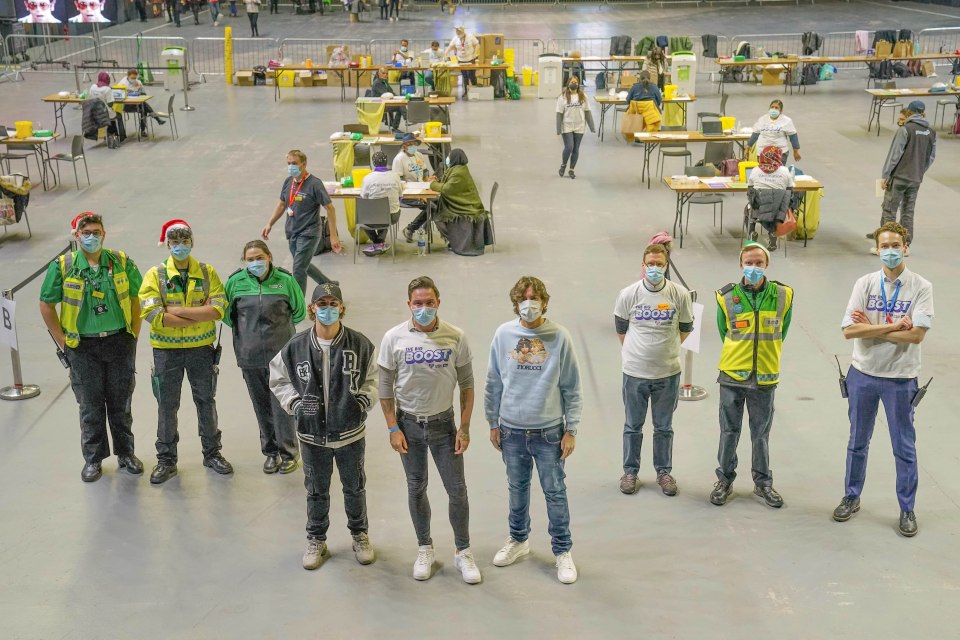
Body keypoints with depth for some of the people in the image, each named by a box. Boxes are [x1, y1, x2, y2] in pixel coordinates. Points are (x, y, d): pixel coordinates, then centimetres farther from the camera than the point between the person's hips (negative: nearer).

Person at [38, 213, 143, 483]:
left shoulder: (122, 262, -1)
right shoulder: (62, 266, -6)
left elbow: (136, 299, 7)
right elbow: (46, 306, 0)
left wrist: (133, 335, 2)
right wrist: (63, 342, -2)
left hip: (120, 342, 1)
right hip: (83, 346, -1)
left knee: (121, 402, 11)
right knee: (90, 405, 8)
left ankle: (125, 453, 27)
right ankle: (93, 458, 22)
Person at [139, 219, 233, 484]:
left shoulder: (207, 273, -2)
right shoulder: (155, 275, -6)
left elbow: (219, 308, -15)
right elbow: (153, 315, -19)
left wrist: (177, 310, -20)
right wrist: (201, 314, -18)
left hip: (201, 348, 1)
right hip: (167, 350, -1)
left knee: (206, 402, 14)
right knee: (167, 406, 9)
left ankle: (212, 453, 30)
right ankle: (166, 460, 22)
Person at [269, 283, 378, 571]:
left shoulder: (360, 344, -12)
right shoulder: (296, 347, -10)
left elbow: (373, 379, 3)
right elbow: (278, 380, 5)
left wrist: (363, 401, -11)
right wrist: (295, 404, -8)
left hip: (351, 432, 0)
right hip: (313, 434, 0)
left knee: (354, 488, 18)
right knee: (316, 490, 17)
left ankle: (360, 535, 39)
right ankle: (316, 540, 36)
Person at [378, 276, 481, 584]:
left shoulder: (455, 337, -10)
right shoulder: (394, 338, -10)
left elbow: (467, 385, -2)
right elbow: (385, 387, -3)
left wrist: (464, 427, -5)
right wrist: (393, 428, -6)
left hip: (443, 423, 0)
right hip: (409, 423, 0)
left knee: (457, 490, 4)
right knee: (416, 488, 13)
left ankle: (463, 552, 20)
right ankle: (425, 549, 30)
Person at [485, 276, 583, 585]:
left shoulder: (559, 337, -10)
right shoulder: (503, 334, -4)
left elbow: (572, 388, -4)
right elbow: (494, 383, 5)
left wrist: (571, 430, -5)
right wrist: (493, 424, 6)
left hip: (549, 431, -2)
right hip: (512, 429, 2)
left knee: (555, 492, 7)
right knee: (517, 488, 18)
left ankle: (563, 551, 23)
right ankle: (518, 539, 38)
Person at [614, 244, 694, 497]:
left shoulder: (680, 295, -9)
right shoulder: (628, 294, -9)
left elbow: (685, 328, 8)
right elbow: (620, 329, 7)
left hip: (668, 372, 0)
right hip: (635, 371, 0)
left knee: (664, 427, 13)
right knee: (633, 426, 12)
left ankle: (664, 472, 27)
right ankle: (630, 472, 26)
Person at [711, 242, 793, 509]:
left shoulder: (783, 296, -4)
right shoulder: (726, 297, -6)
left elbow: (781, 332, 11)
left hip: (765, 377, 1)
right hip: (732, 376, 0)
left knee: (761, 433, 12)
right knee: (729, 431, 10)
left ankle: (763, 482, 26)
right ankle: (725, 480, 24)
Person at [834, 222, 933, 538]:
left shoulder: (921, 287, -8)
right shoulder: (865, 283, -3)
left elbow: (917, 334, -19)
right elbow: (849, 330, -13)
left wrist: (871, 327, -15)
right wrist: (894, 325, -17)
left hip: (901, 378, -2)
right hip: (863, 374, 2)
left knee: (904, 446, 8)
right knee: (858, 442, 15)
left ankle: (907, 509, 21)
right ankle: (851, 498, 31)